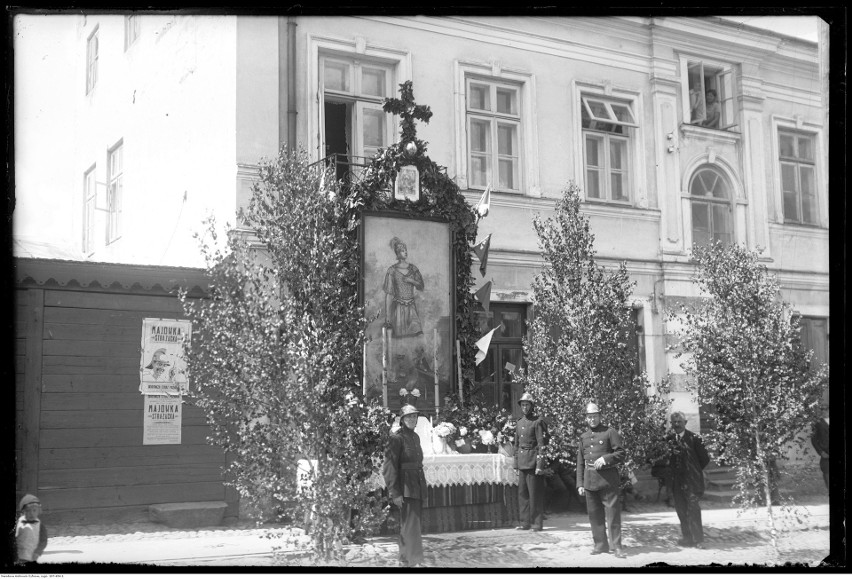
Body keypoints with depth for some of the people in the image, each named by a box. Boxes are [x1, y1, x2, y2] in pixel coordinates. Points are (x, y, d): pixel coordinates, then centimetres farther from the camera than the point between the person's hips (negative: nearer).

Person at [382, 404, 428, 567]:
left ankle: (404, 559, 24)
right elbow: (389, 468, -16)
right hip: (405, 488, -8)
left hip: (417, 486, 8)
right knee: (411, 525, -11)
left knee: (408, 524, 15)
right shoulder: (396, 438, -13)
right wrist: (395, 493, -19)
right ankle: (414, 561, -11)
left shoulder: (415, 437, 12)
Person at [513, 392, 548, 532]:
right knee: (522, 493, 8)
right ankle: (525, 522, 14)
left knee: (535, 494, -2)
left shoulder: (538, 422, -7)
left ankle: (537, 523, 3)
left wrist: (540, 465, -17)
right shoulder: (519, 423, 14)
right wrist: (516, 465, 15)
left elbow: (542, 445, -12)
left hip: (533, 462, -7)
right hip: (522, 463, 7)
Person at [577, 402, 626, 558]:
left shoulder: (610, 433, 0)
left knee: (613, 514, -5)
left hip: (608, 479, -5)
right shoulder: (583, 437, 14)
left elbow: (621, 453, -3)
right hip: (590, 480, 5)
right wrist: (580, 484, 9)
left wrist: (605, 459, -18)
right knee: (594, 515, 7)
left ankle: (616, 546, 1)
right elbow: (580, 463, 15)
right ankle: (601, 545, 17)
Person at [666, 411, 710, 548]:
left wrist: (695, 471, 5)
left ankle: (698, 540, -5)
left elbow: (705, 459, 1)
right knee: (681, 510, 7)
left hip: (691, 480, -4)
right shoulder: (668, 439, 6)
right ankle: (687, 538, 15)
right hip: (676, 480, 4)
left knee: (693, 508, -9)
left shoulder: (694, 438, -4)